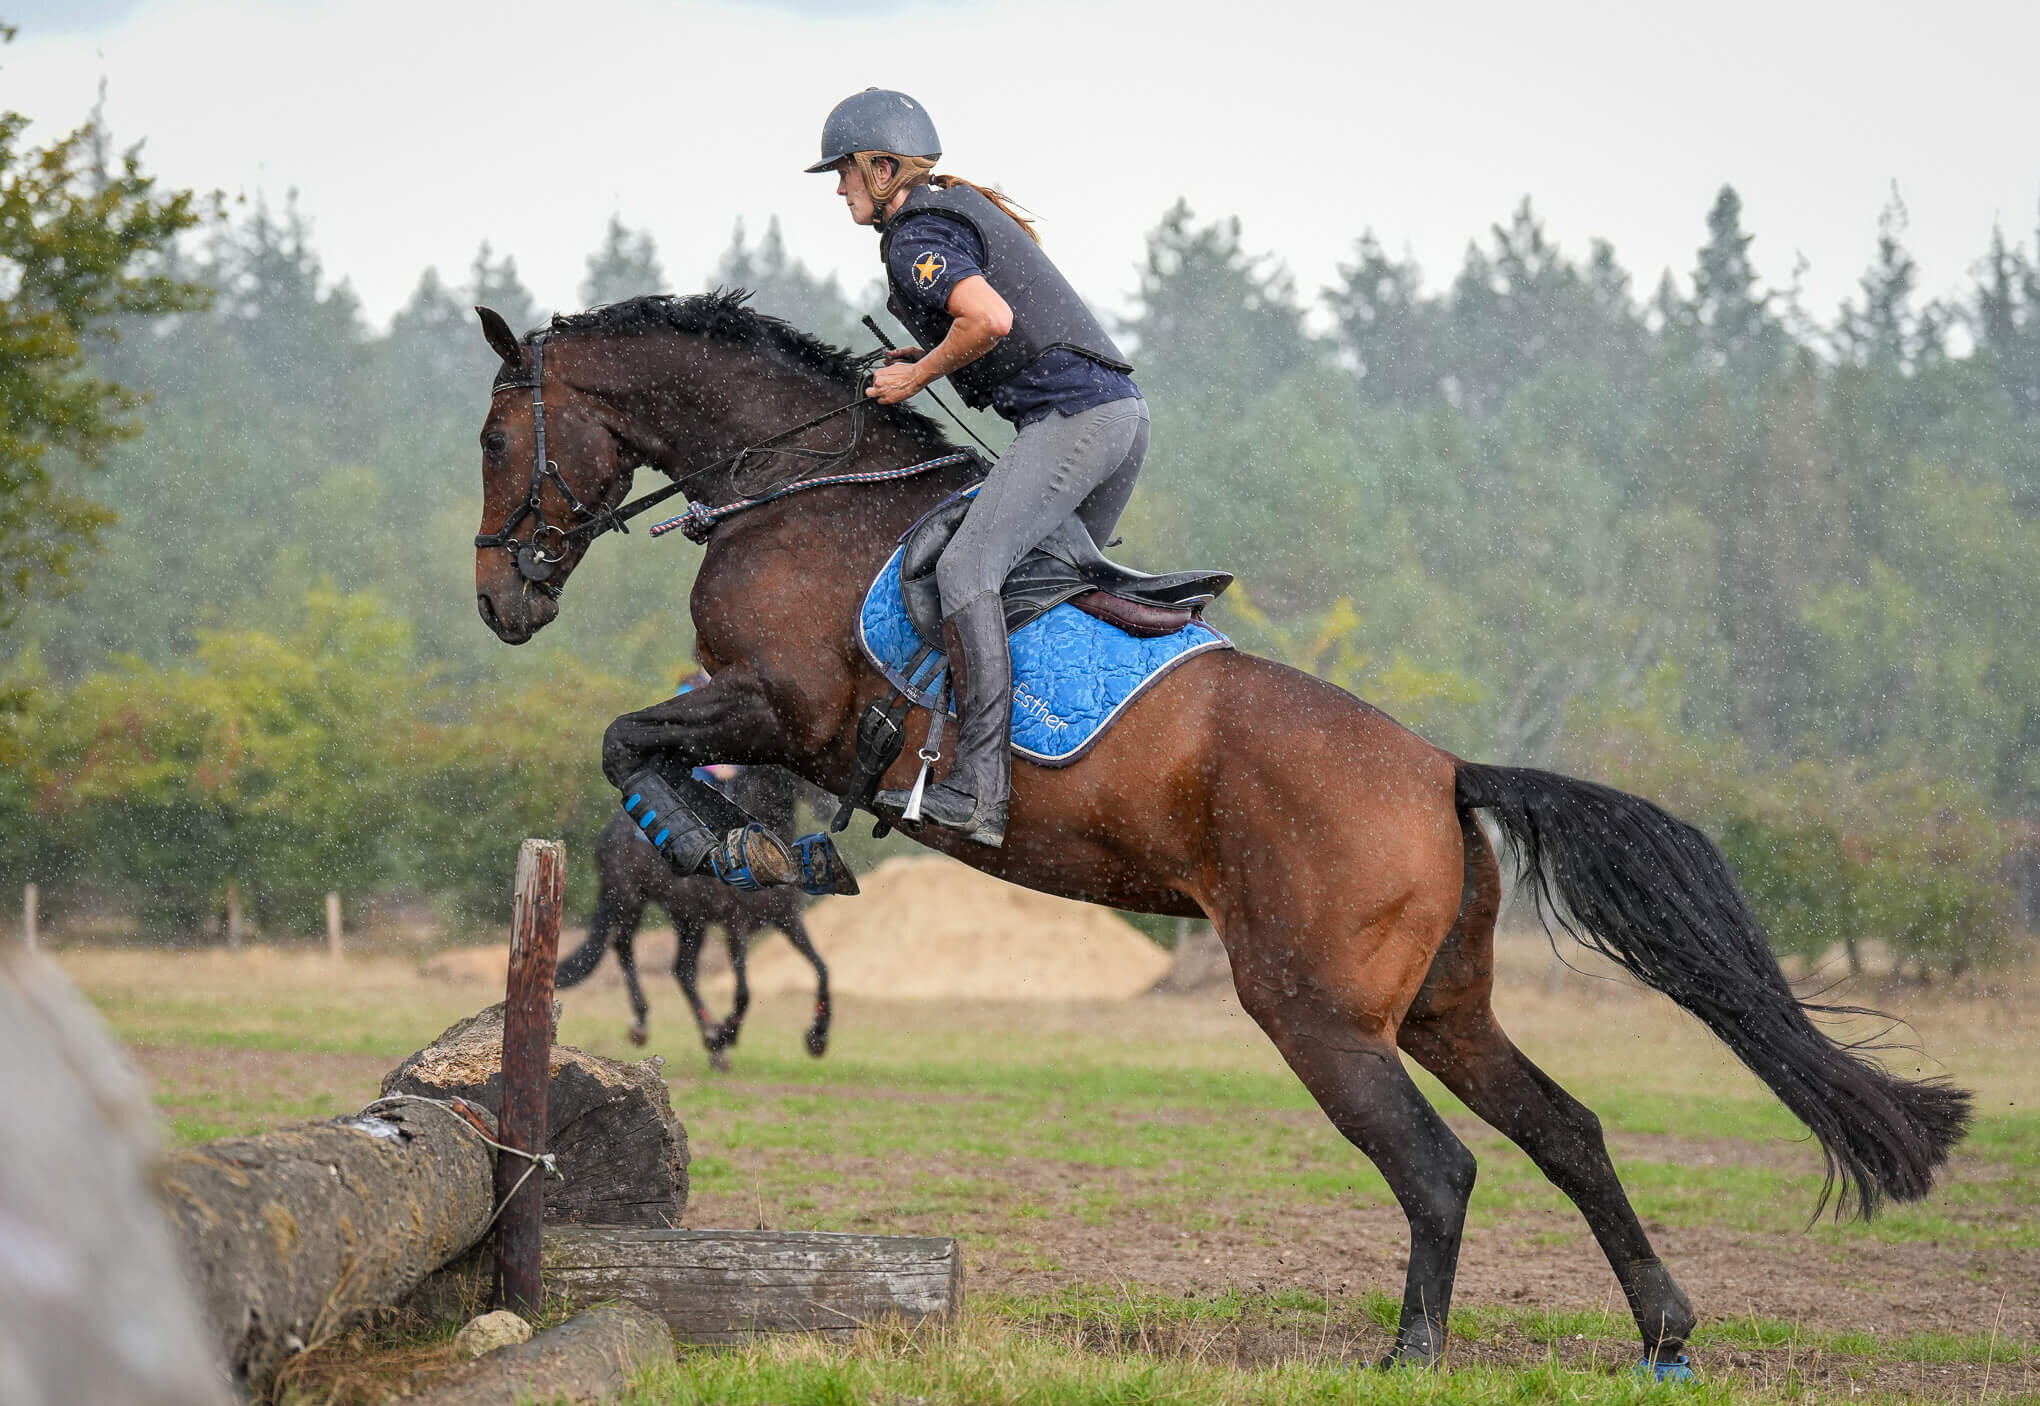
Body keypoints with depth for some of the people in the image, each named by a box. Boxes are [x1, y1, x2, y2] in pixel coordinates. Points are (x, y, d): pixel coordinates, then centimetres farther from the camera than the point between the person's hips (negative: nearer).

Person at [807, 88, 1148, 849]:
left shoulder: (914, 236, -7)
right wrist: (922, 356, 22)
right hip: (1123, 411, 11)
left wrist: (919, 375, -9)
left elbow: (992, 318, -24)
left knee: (967, 568, -20)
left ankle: (980, 786, -31)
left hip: (1071, 416, -11)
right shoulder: (967, 207, 24)